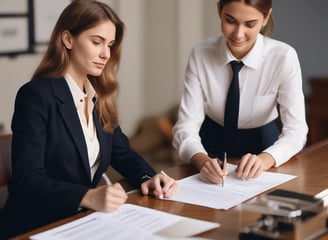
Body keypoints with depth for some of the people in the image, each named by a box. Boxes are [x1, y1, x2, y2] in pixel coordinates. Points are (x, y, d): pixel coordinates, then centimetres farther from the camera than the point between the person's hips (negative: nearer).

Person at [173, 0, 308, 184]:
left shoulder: (284, 57, -17)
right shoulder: (200, 55, -14)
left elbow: (296, 130, -18)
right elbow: (187, 124, -17)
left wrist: (264, 160, -38)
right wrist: (202, 160, -38)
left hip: (261, 145, 0)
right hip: (212, 149, 1)